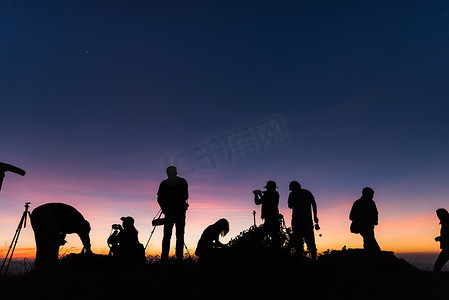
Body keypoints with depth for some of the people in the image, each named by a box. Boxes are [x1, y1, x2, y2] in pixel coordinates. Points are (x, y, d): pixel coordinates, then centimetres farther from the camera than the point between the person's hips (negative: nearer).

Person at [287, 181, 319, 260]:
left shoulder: (292, 194, 7)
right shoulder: (308, 192, 16)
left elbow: (290, 206, 3)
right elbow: (314, 204, 8)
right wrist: (315, 216, 7)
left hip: (297, 219, -3)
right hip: (308, 218, 3)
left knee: (297, 239, 0)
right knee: (310, 239, 7)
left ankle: (300, 257, -9)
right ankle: (314, 257, -1)